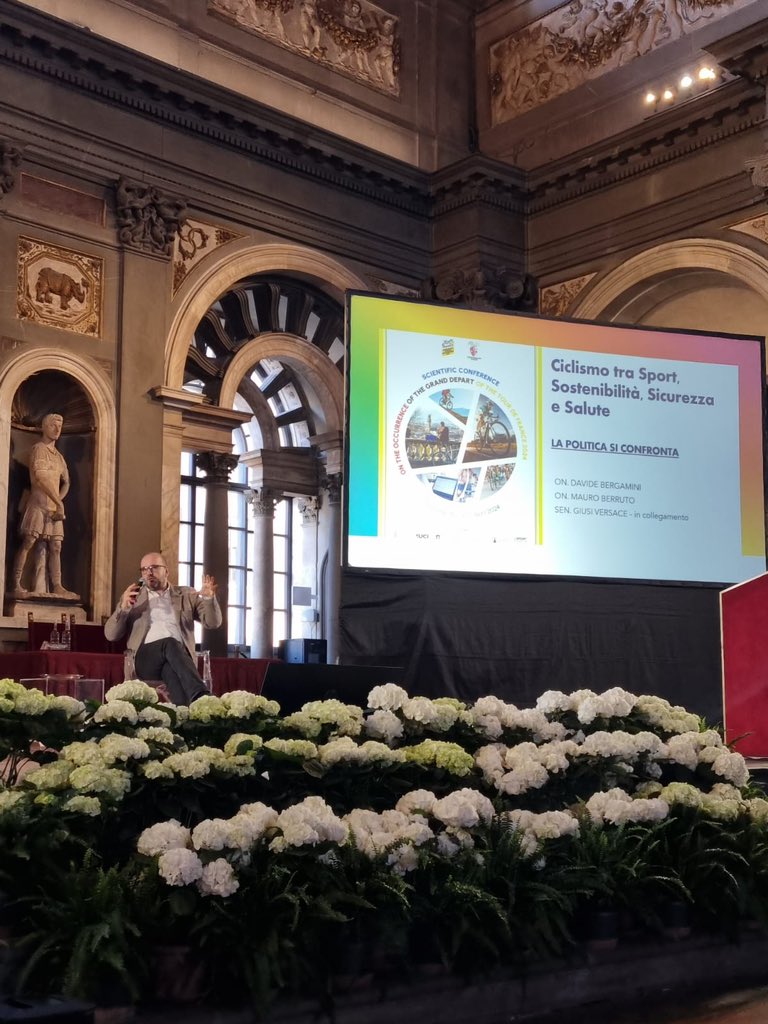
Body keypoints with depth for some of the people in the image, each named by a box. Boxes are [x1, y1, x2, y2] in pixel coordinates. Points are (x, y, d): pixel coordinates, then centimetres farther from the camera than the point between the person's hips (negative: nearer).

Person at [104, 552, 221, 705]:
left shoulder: (187, 595, 22)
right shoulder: (132, 596, 21)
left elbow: (212, 623, 12)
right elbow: (110, 634, 13)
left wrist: (209, 598, -7)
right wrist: (124, 607, -5)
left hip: (179, 654, 1)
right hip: (145, 657, -1)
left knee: (170, 670, -37)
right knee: (170, 643, -36)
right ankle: (201, 697, -53)